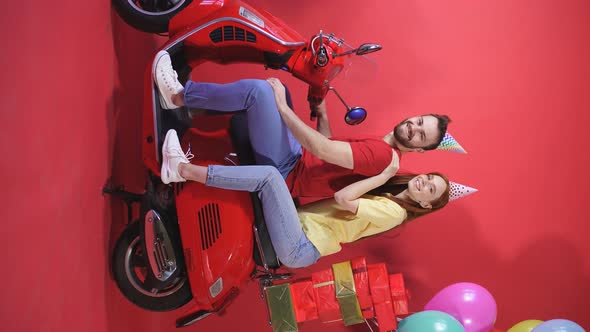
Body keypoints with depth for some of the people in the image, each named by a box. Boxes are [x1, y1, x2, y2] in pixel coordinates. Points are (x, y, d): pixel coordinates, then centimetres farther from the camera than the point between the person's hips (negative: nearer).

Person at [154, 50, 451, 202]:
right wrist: (322, 112, 6)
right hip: (297, 156, 10)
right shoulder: (377, 146, 11)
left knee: (259, 90, -19)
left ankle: (179, 96, -3)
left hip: (286, 174, -10)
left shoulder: (383, 155, -20)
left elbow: (321, 150, -27)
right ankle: (182, 92, 11)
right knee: (272, 89, 12)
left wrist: (282, 107, -21)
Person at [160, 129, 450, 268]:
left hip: (299, 249, -9)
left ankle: (183, 170, -18)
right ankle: (184, 168, -3)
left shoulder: (394, 211, -6)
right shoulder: (380, 188, 19)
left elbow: (342, 199, -18)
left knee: (270, 176, -23)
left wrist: (383, 176, -10)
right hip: (299, 225, 9)